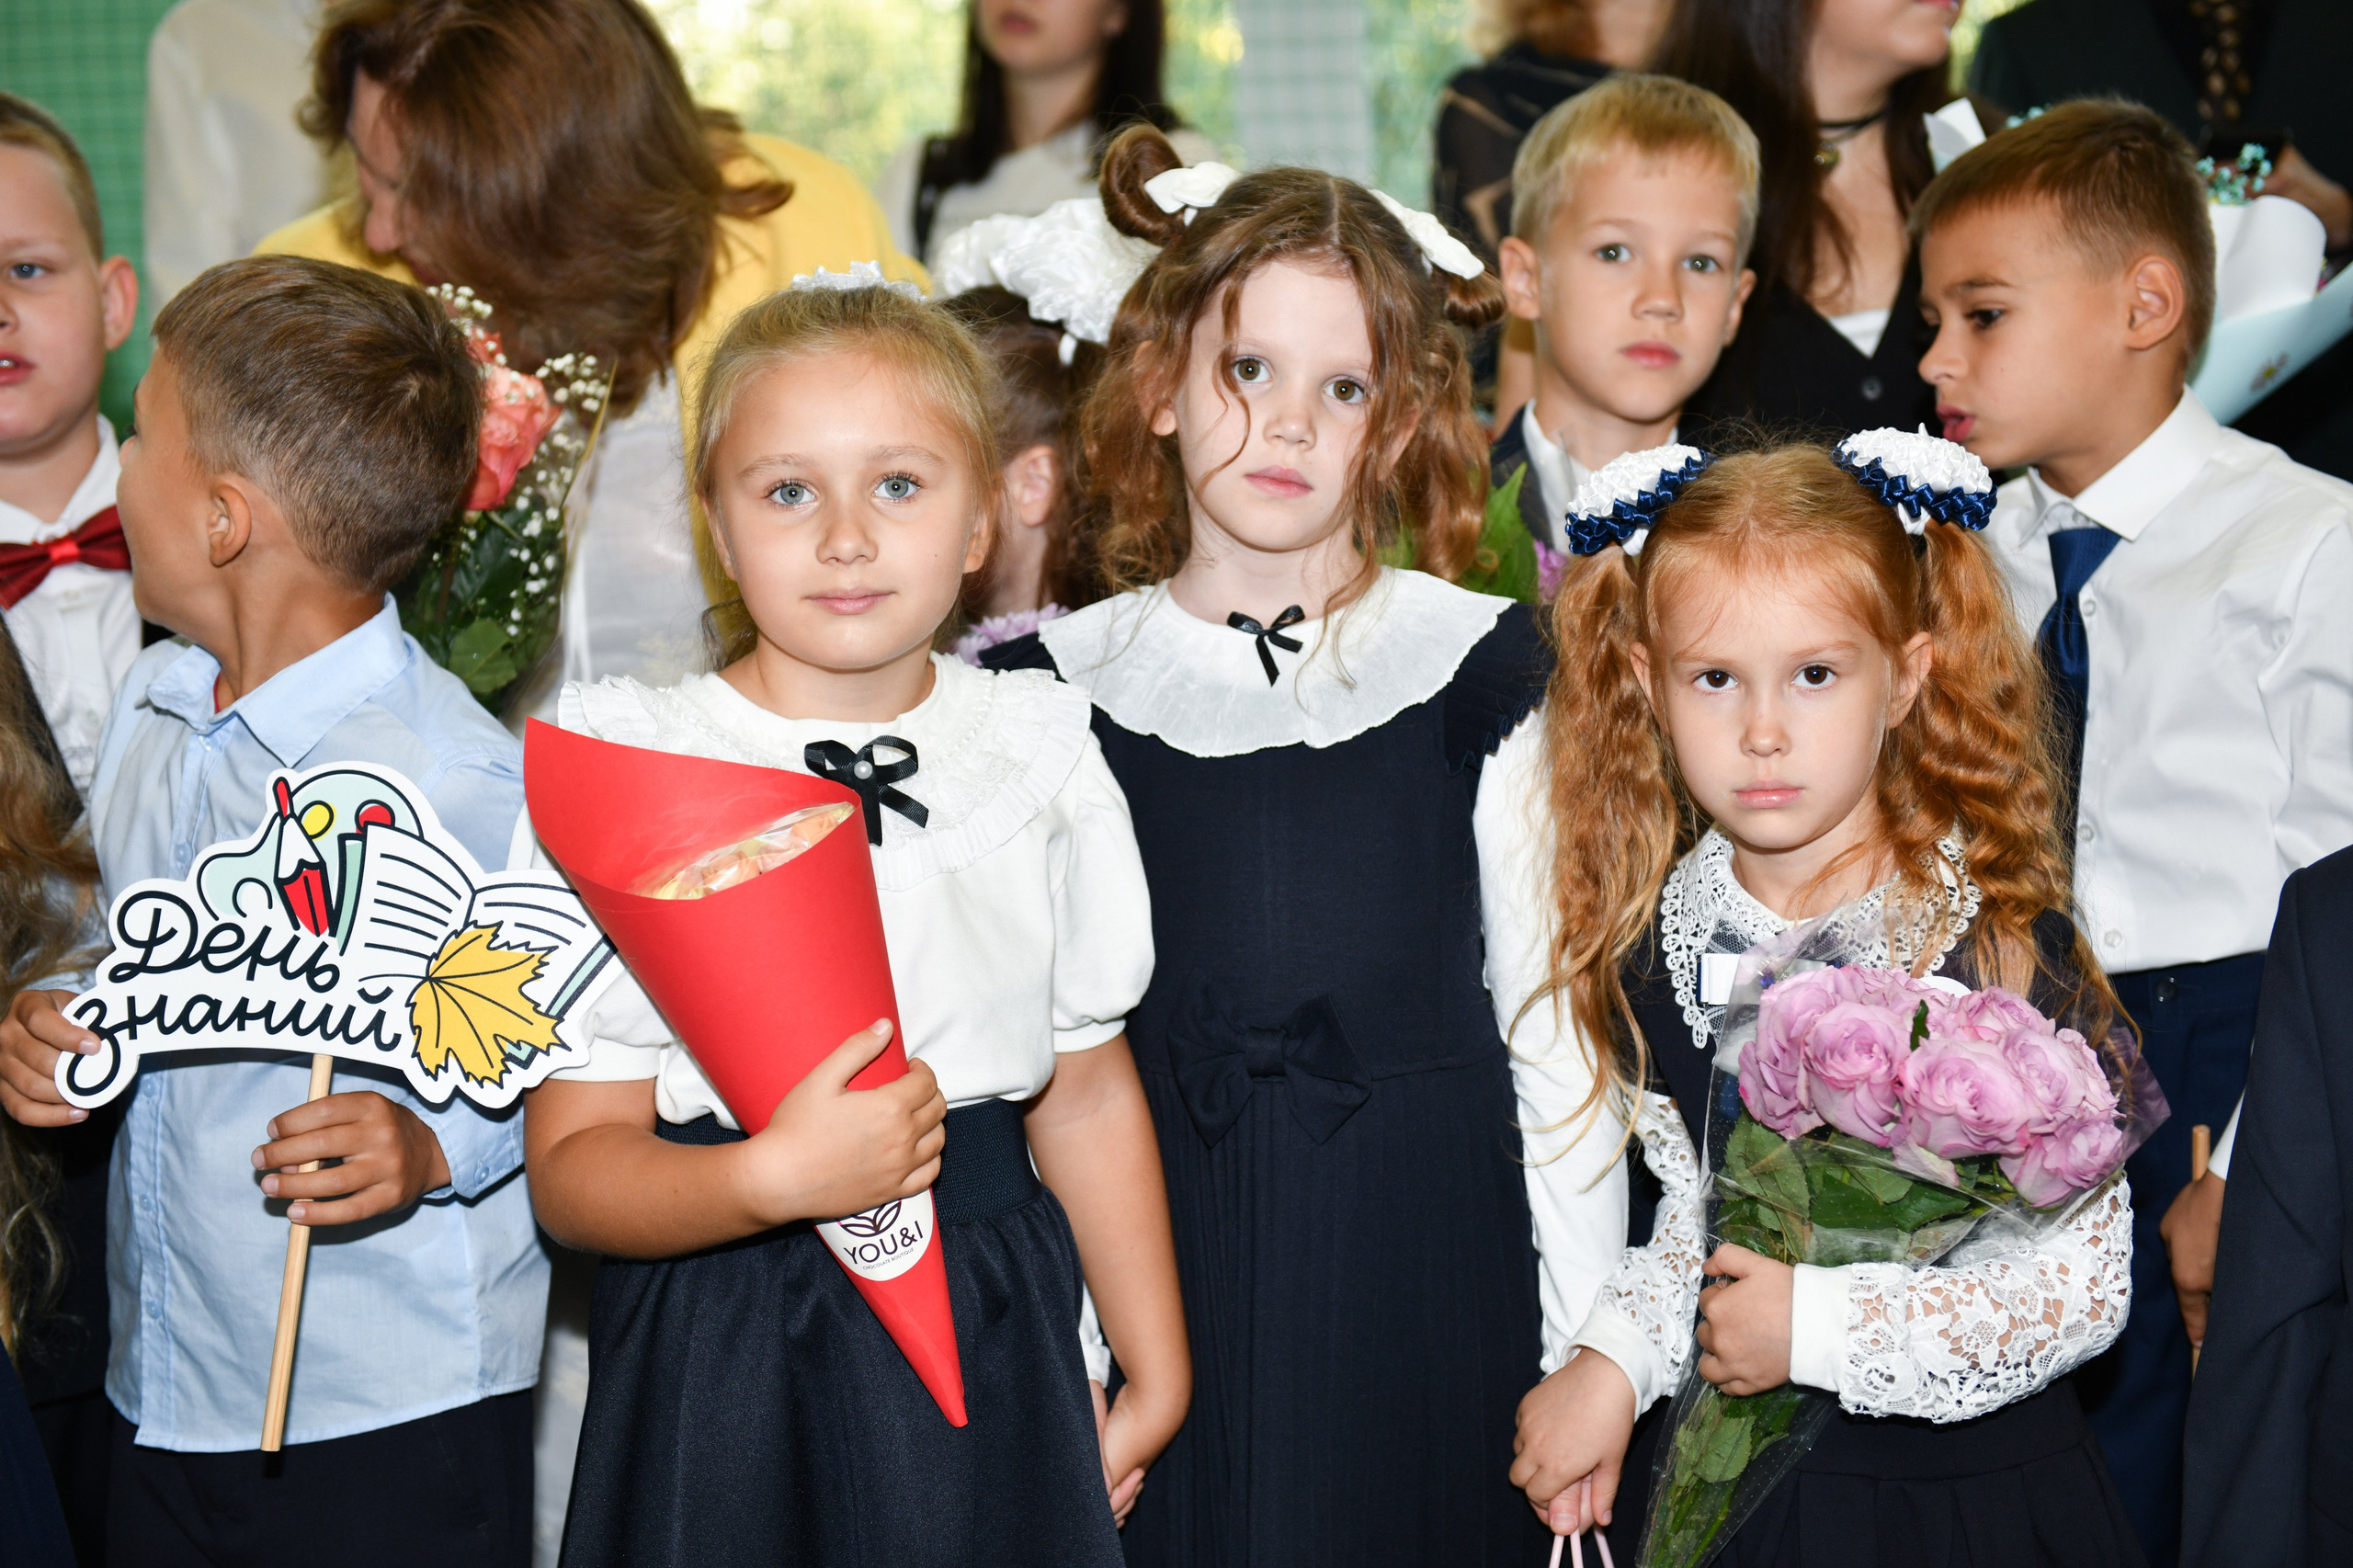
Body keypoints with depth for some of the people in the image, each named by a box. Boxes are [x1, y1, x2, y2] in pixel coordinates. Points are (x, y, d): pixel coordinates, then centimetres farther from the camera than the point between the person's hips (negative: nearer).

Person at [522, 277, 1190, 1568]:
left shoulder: (1043, 753, 1)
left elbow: (1087, 1089, 9)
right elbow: (573, 1165, -11)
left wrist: (1155, 1371, 11)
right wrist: (777, 1178, -28)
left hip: (989, 1352, 3)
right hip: (727, 1362, -2)